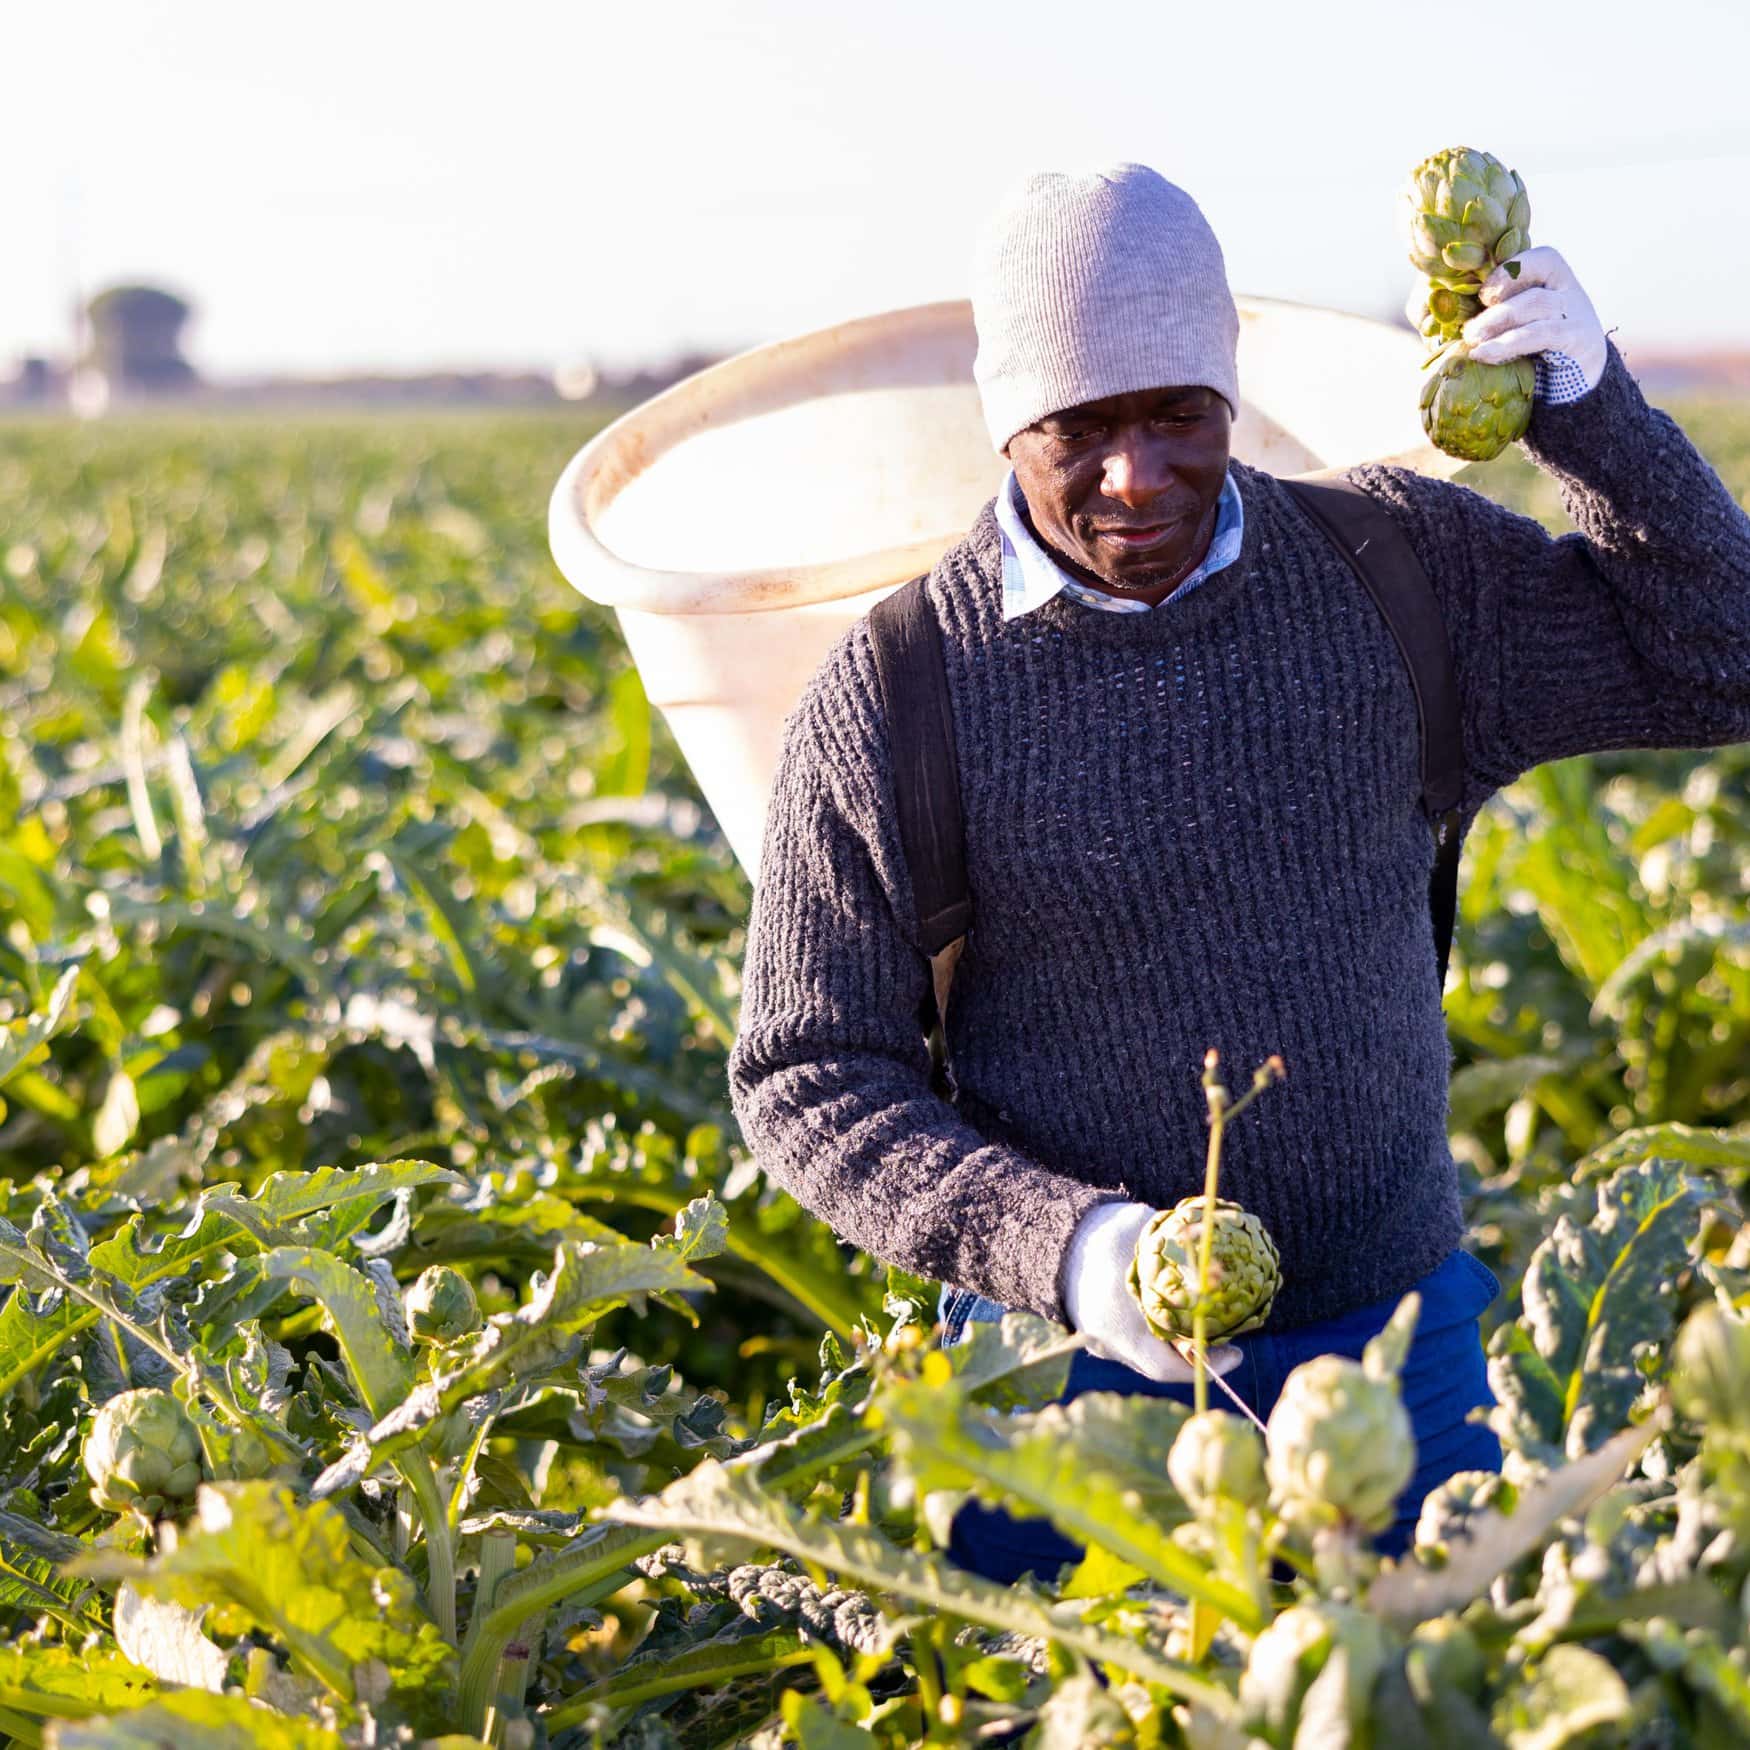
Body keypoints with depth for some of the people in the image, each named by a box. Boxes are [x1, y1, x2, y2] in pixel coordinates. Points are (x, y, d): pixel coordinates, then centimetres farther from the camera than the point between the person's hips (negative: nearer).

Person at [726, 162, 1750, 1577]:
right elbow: (808, 1084, -7)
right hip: (1074, 1361, -2)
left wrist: (1585, 408, -13)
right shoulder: (889, 700, -12)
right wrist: (1058, 1244, -22)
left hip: (1395, 1347, 3)